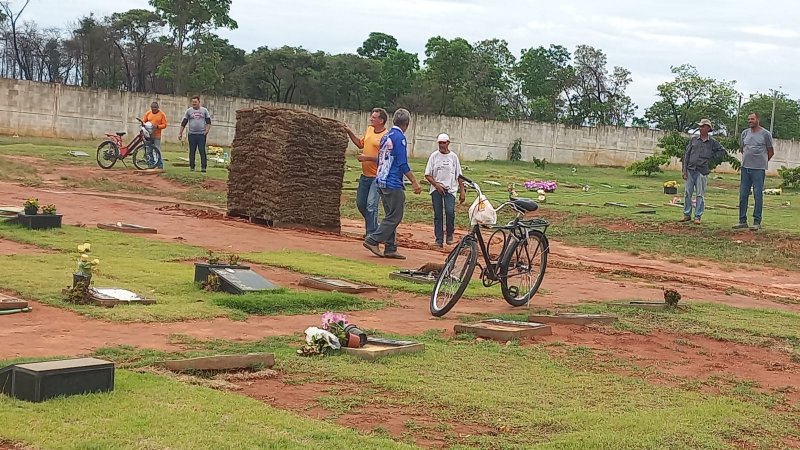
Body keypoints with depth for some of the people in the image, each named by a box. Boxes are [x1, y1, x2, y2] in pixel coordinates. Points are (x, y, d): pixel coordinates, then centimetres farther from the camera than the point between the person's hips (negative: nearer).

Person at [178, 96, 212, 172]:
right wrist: (180, 133, 5)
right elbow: (183, 123, 9)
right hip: (192, 134, 1)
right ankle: (192, 167, 9)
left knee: (202, 151, -6)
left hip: (201, 134, -1)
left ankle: (203, 167, -6)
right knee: (192, 152, 4)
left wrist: (207, 131, -6)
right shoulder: (189, 111, 8)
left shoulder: (204, 110, 8)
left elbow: (208, 122, 8)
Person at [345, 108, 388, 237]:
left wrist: (367, 158, -21)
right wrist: (349, 132, 15)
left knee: (371, 204, -14)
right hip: (365, 175, 9)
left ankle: (371, 234, -8)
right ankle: (373, 226, 33)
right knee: (360, 203, 16)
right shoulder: (369, 129, 9)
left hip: (377, 176, -9)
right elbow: (360, 144, 24)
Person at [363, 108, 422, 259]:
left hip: (382, 182, 9)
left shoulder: (385, 137, 15)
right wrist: (414, 183, -13)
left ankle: (390, 249, 10)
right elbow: (403, 164, -17)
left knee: (391, 217, 12)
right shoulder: (399, 137, -12)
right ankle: (373, 240, -10)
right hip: (393, 184, -9)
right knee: (394, 217, -5)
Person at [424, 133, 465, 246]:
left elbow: (459, 176, 8)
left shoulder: (453, 157, 7)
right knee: (437, 214, -1)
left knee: (450, 211, -17)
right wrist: (437, 185, -11)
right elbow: (428, 174, 2)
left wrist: (462, 191, 3)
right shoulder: (434, 156, 5)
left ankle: (450, 234, 4)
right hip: (436, 189, 1)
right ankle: (439, 239, 4)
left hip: (450, 189, -1)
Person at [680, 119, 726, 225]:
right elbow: (686, 154, 8)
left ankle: (698, 217, 4)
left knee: (700, 195, -1)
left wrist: (711, 157, 3)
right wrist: (684, 170, 2)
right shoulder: (693, 139, 8)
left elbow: (722, 151, 13)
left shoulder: (712, 142, 4)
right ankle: (687, 215, 11)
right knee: (687, 193, 3)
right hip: (690, 170, 2)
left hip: (702, 171, -2)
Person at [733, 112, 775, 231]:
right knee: (743, 195, 5)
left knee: (758, 195, -3)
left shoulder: (765, 134, -3)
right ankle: (742, 221, 12)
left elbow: (771, 152, 5)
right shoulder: (745, 133, 10)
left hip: (759, 169, -5)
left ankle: (757, 222, 1)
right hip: (745, 168, 5)